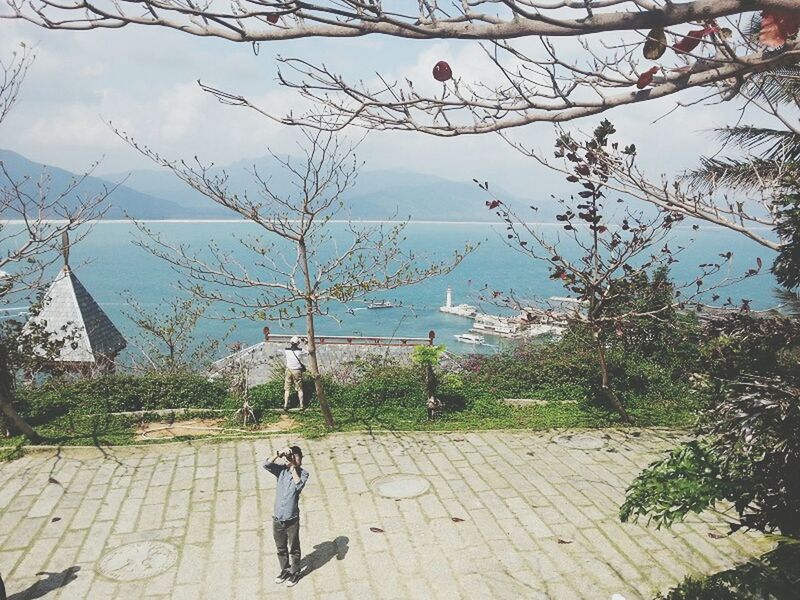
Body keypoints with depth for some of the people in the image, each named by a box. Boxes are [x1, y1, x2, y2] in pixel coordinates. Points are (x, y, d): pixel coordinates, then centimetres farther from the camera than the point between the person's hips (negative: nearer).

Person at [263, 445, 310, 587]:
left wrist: (293, 467, -27)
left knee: (294, 549, 15)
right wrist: (279, 453, -30)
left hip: (292, 519, -3)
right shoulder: (281, 469, -5)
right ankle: (285, 570, 42)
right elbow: (266, 464, -20)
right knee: (281, 549, 21)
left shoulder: (303, 473, -11)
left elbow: (299, 485, -30)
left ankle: (295, 573, 35)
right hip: (277, 518, 3)